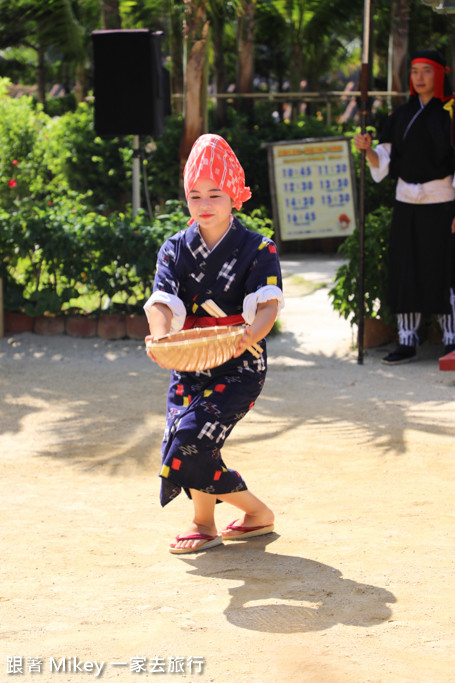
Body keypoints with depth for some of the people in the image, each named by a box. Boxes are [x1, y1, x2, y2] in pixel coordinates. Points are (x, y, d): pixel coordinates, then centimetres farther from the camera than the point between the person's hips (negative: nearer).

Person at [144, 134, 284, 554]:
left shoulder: (258, 250, -4)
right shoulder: (175, 250, 7)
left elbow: (267, 303, -18)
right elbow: (162, 301, -8)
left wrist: (251, 335, -40)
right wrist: (161, 335, -30)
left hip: (239, 365, -5)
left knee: (193, 435, -19)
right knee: (180, 443, -5)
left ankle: (204, 523, 6)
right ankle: (256, 513, 13)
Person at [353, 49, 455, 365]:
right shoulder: (402, 115, 12)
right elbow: (385, 161, 10)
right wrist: (367, 149, -12)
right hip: (406, 201, 5)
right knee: (405, 270, 3)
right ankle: (408, 342, 8)